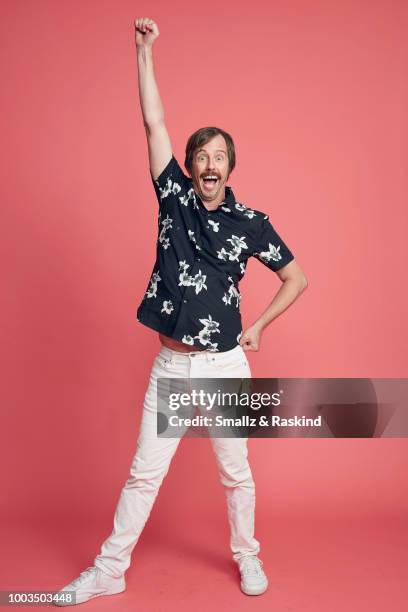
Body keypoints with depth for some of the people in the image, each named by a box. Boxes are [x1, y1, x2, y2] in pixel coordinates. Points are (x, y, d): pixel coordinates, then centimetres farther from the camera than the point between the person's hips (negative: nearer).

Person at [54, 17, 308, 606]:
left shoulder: (251, 221, -2)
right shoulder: (175, 200, 2)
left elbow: (296, 278, 8)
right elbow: (153, 124, -2)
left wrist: (258, 326, 2)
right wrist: (145, 50, -2)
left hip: (226, 367, -1)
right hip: (171, 366, 1)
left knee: (236, 473, 14)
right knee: (143, 473, 10)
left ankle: (247, 557, 38)